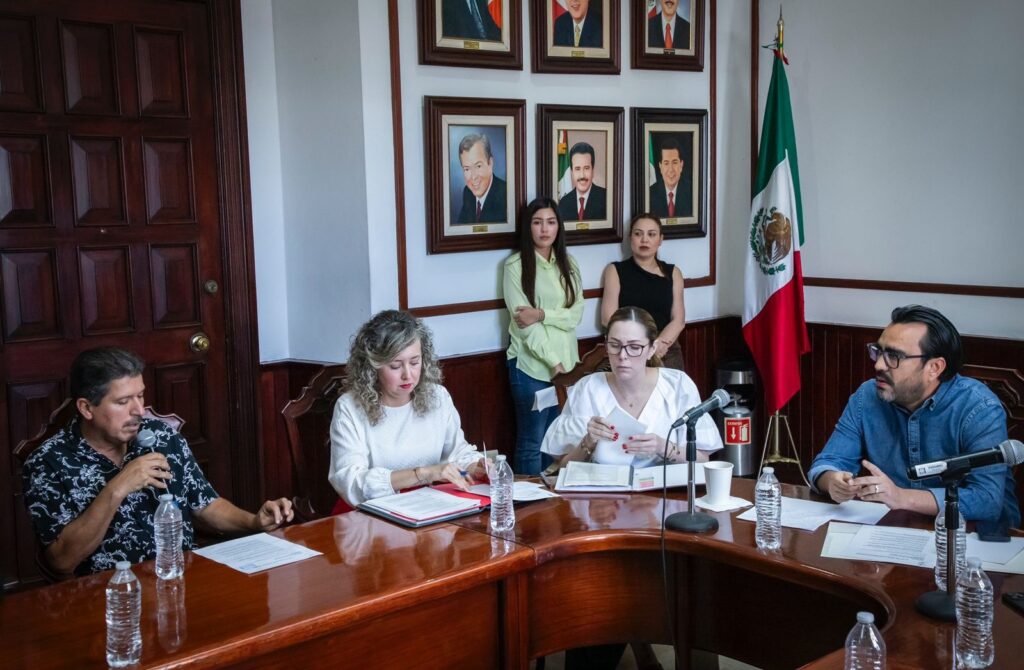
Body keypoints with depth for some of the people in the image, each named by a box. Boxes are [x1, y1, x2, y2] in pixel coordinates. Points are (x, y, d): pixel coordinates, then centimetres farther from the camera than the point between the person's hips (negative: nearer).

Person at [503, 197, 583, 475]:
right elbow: (523, 323, -12)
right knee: (532, 443, 1)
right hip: (532, 365, -5)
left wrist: (542, 314, -16)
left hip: (567, 363, 5)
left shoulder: (568, 264, 11)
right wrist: (553, 361, -16)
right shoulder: (515, 266, -6)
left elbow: (577, 312, 1)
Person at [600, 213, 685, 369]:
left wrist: (658, 345, -12)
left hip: (667, 352, 2)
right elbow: (608, 318, -3)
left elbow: (678, 320, 5)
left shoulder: (672, 273, 12)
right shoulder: (615, 271, 5)